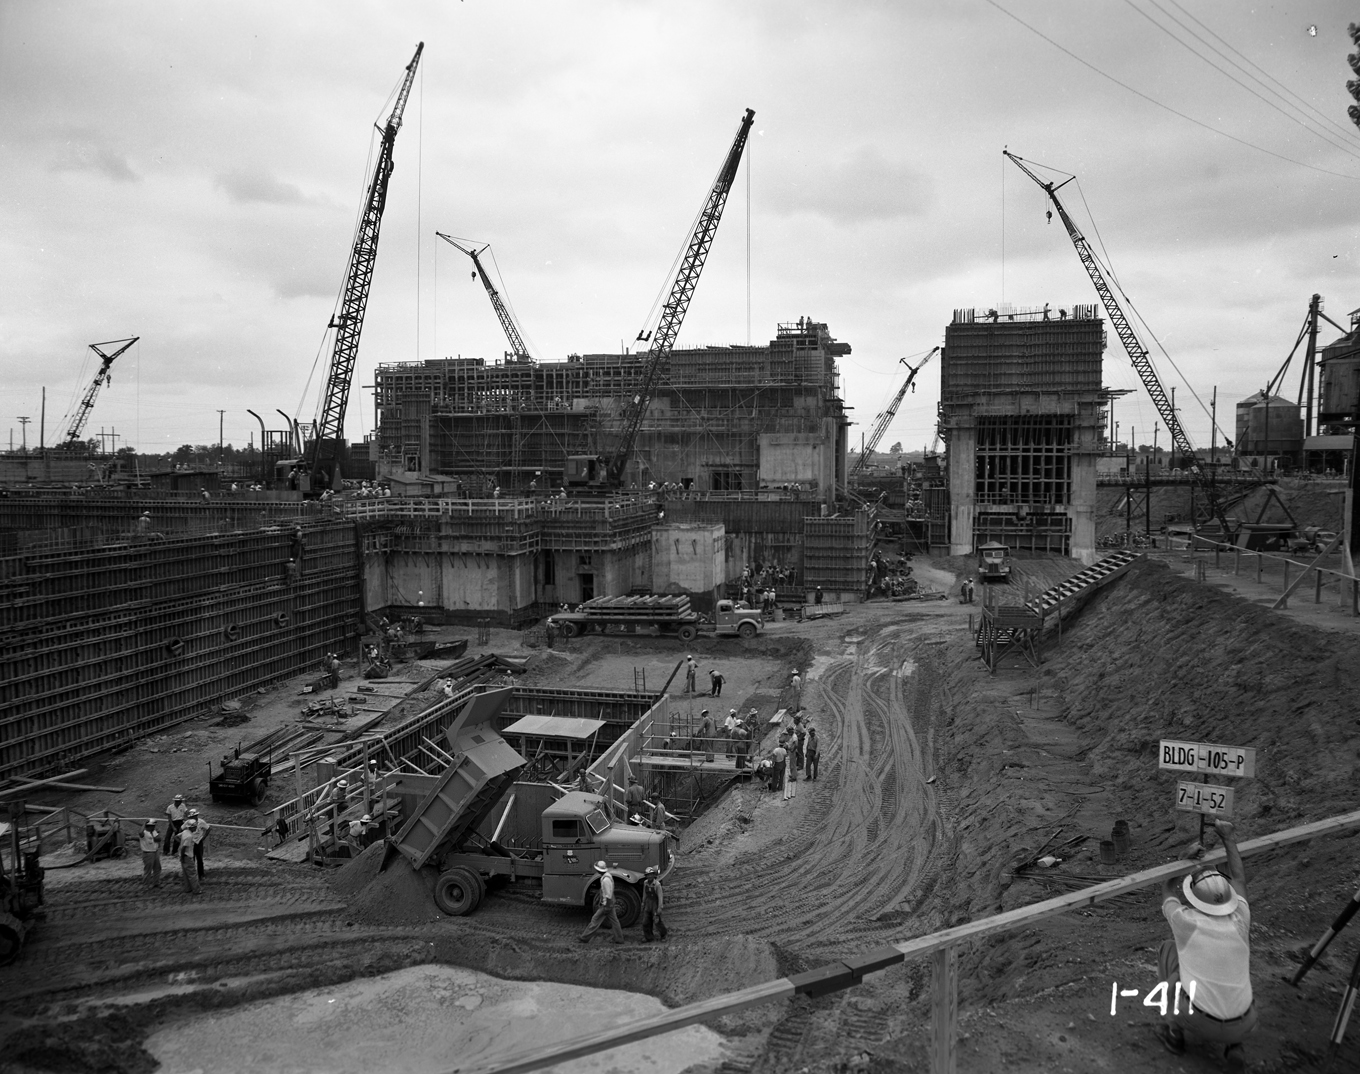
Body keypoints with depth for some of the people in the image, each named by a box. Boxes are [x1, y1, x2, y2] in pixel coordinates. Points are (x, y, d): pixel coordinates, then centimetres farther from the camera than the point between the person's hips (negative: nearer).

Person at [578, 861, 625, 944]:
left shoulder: (605, 880, -25)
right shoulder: (608, 875, 7)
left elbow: (608, 894, -24)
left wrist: (606, 907, -21)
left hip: (606, 905, -9)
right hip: (610, 904, 9)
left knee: (595, 920, 1)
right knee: (614, 921, 12)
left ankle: (585, 937, 10)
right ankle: (619, 939, 16)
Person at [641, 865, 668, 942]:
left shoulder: (657, 884, -21)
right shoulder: (645, 883, -3)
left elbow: (660, 896, -18)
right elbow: (644, 893, 8)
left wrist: (659, 908, -20)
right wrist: (643, 903, 13)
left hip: (656, 904, -5)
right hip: (648, 904, 5)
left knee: (657, 921, 0)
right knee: (646, 921, 1)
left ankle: (663, 933, 25)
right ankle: (647, 938, 11)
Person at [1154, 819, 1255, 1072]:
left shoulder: (1186, 922, -14)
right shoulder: (1239, 920, -8)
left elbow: (1168, 891, 10)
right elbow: (1239, 881, 13)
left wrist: (1185, 859, 17)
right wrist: (1229, 840, 24)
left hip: (1199, 1023, -3)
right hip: (1242, 1026, 3)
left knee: (1170, 949, 17)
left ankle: (1175, 1029, 24)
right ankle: (1233, 1044, 12)